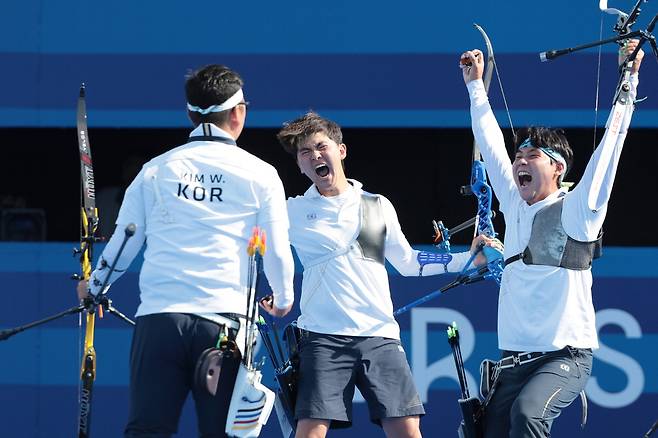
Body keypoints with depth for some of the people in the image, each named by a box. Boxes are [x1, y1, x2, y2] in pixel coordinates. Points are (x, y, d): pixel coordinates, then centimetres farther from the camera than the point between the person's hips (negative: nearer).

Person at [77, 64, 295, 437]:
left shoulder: (156, 170, 10)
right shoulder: (260, 175, 4)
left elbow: (122, 244, 16)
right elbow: (278, 254, 8)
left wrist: (94, 287, 37)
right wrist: (284, 301, 30)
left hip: (157, 319, 2)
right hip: (224, 322, -2)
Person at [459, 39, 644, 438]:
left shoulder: (576, 211, -4)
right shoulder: (515, 206, 13)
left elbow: (611, 142, -10)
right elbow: (491, 144, 22)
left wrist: (628, 80, -13)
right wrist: (476, 87, 27)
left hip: (567, 355, -7)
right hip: (514, 357, 7)